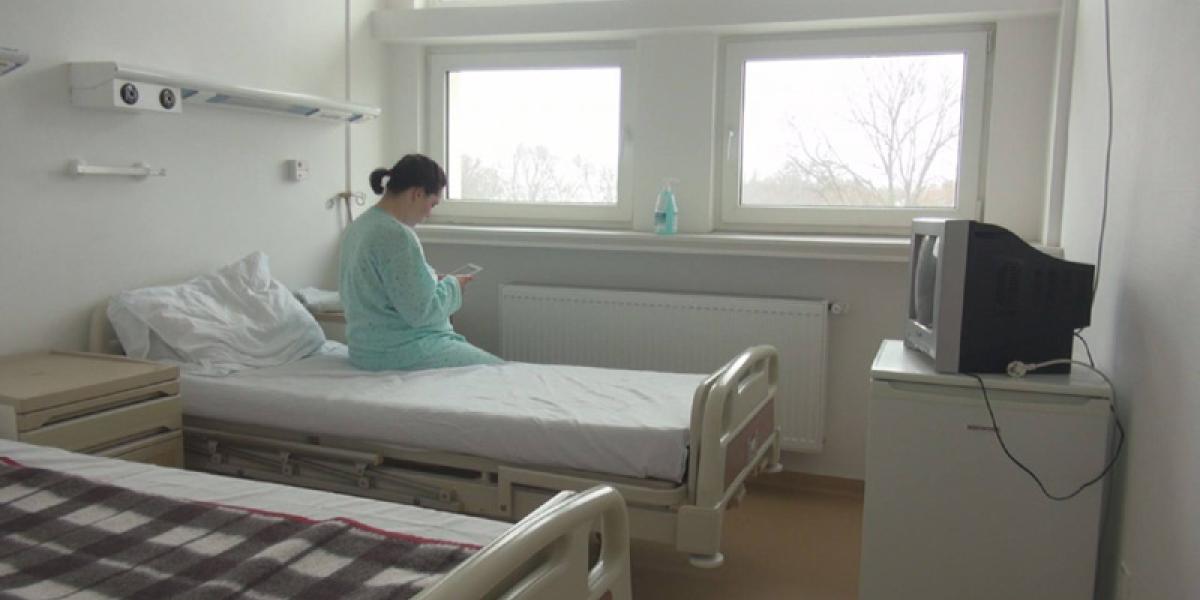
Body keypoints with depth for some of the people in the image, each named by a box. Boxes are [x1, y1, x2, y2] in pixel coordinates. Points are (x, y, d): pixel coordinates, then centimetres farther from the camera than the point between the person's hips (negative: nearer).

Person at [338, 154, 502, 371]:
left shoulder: (360, 225, 8)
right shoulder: (397, 235, -22)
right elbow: (421, 312, -23)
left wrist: (432, 280, 11)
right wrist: (452, 286, -6)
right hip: (400, 351, -10)